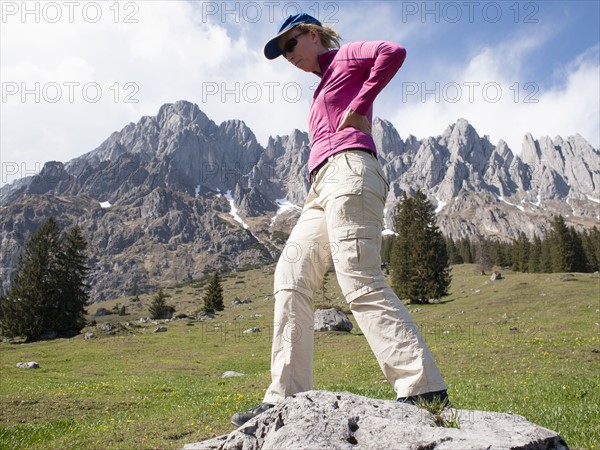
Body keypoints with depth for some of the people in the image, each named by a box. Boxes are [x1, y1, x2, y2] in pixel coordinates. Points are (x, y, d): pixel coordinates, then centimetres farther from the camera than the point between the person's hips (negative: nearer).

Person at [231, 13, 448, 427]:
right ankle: (286, 399, 0)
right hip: (323, 187, 9)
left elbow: (393, 52, -8)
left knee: (359, 279, -20)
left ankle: (424, 389, -19)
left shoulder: (347, 56, 12)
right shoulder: (323, 87, 35)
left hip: (349, 171, -9)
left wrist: (359, 108, -5)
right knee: (292, 277, -1)